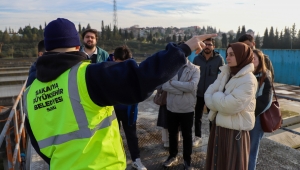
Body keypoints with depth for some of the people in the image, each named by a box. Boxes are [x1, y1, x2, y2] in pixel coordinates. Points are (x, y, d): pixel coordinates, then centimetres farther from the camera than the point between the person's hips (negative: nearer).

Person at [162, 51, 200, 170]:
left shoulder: (195, 69, -6)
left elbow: (192, 86, -23)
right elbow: (165, 86, -14)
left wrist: (173, 82, -16)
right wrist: (184, 89, -21)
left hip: (187, 108, -2)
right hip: (171, 107, 3)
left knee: (187, 135, 14)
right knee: (172, 133, 18)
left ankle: (187, 160, 32)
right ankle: (173, 156, 39)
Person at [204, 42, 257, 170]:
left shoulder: (248, 80, -16)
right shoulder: (225, 73, 6)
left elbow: (230, 105, -24)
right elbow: (208, 95, 0)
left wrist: (216, 96, -8)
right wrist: (221, 101, -17)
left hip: (235, 132, -7)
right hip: (218, 127, 7)